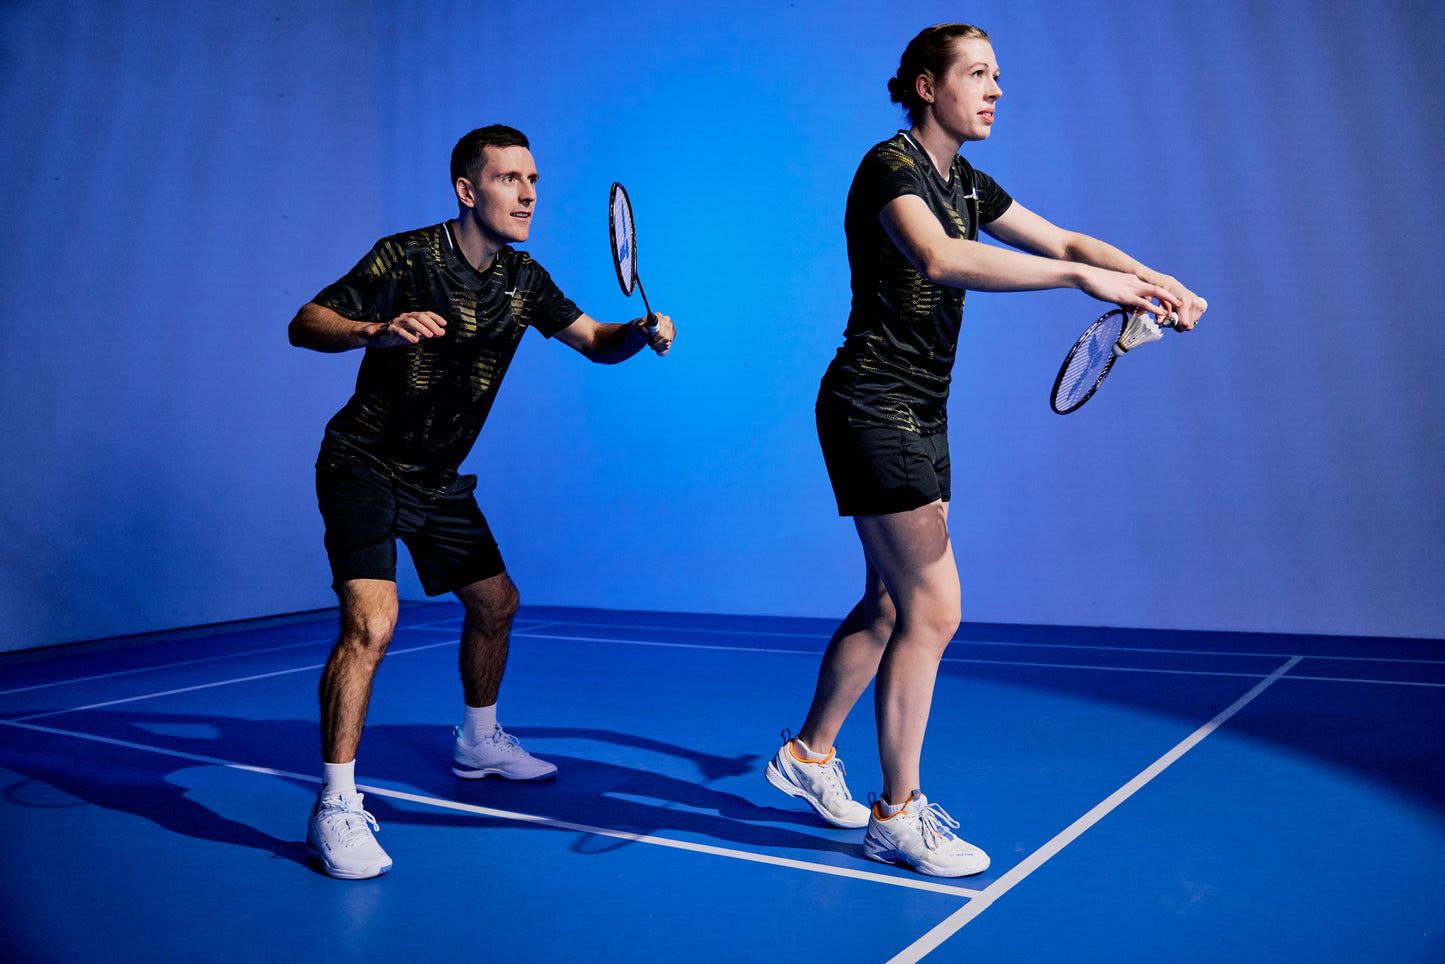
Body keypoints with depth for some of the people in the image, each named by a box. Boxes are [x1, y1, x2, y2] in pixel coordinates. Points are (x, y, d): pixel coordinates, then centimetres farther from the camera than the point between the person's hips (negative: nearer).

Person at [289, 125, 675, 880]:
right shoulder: (403, 258, -18)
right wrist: (379, 331, -37)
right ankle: (335, 806, -11)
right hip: (364, 468, -7)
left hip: (440, 480, 7)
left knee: (496, 602, 16)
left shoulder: (522, 280, 0)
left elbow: (594, 341, 3)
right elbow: (304, 323, -17)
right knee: (370, 622, -23)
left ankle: (478, 741, 40)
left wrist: (642, 332, -19)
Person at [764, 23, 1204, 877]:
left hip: (922, 415, 9)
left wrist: (1156, 280, -2)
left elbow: (1064, 241, 14)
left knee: (890, 606, 14)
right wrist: (1081, 277, -36)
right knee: (933, 610, -8)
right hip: (873, 408, -9)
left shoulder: (966, 185, 14)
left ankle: (809, 753, 31)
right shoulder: (890, 167, -13)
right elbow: (940, 259, -34)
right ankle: (897, 814, 5)